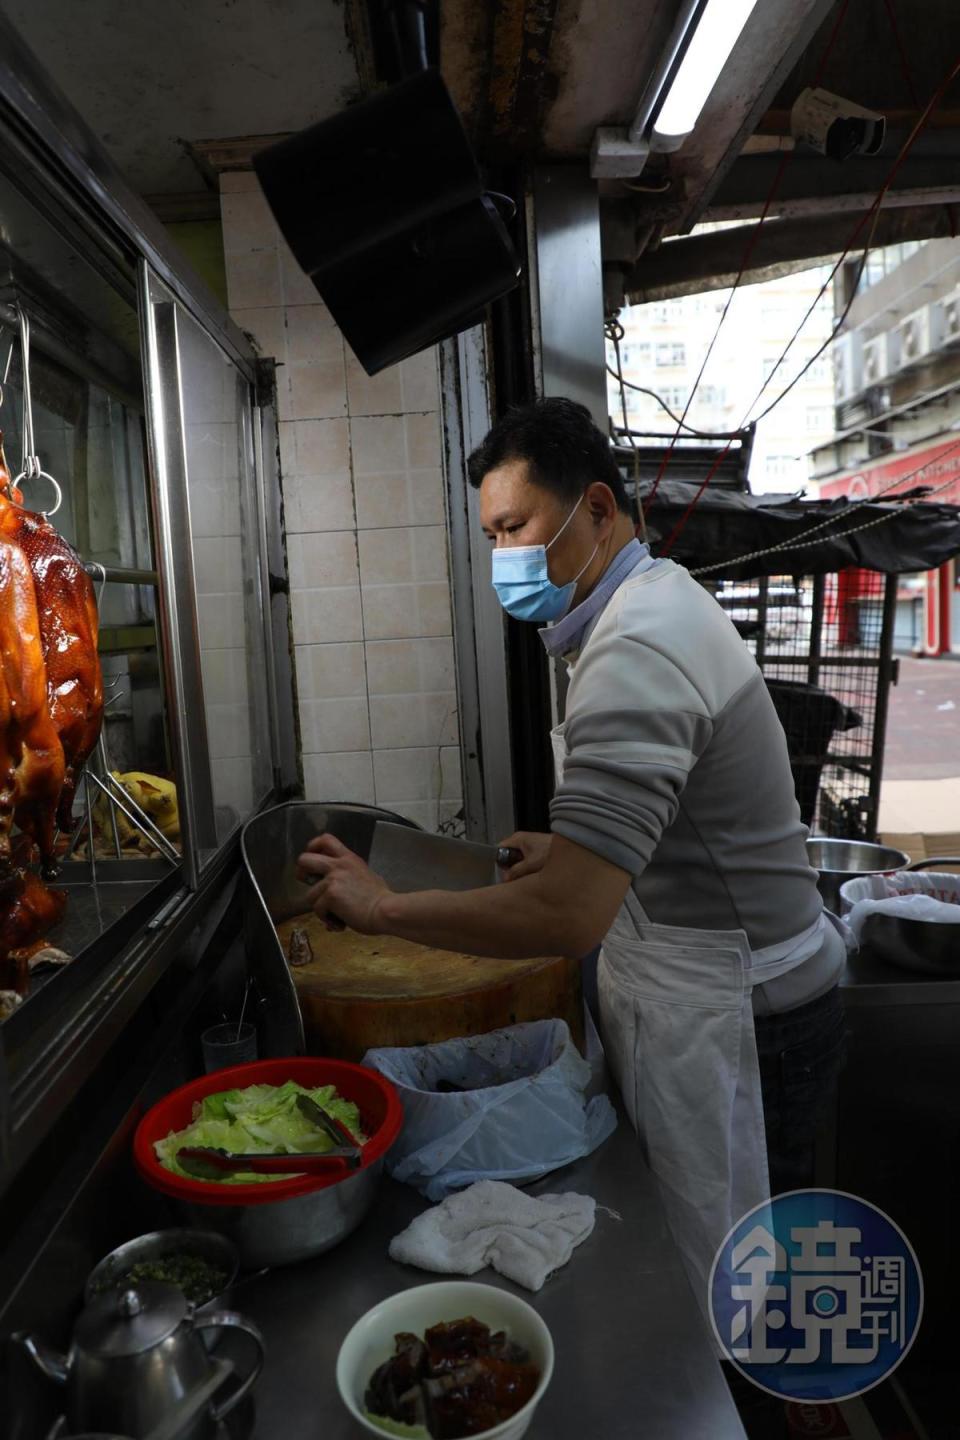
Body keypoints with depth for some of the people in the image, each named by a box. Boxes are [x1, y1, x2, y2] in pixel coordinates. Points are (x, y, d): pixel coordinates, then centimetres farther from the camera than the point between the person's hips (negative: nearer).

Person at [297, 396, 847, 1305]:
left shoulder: (638, 650, -26)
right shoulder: (661, 604, 8)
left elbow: (569, 917, -33)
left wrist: (383, 907, -21)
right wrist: (573, 848, 11)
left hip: (728, 1021, -10)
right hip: (715, 995, 10)